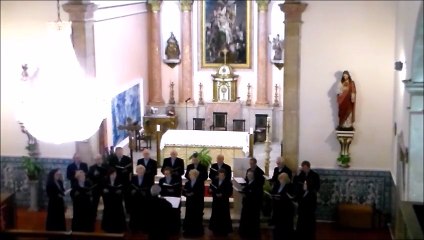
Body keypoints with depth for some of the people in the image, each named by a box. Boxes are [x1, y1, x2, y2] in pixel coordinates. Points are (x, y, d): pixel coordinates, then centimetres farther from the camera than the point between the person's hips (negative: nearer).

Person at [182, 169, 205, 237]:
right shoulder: (187, 183, 12)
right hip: (189, 203, 4)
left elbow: (201, 193, -11)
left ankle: (197, 232, 7)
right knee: (189, 217, 3)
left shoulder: (200, 183, -3)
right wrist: (187, 194, -14)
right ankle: (188, 231, 12)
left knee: (197, 218, -1)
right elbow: (184, 192, 6)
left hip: (198, 203, -4)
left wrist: (193, 194, -17)